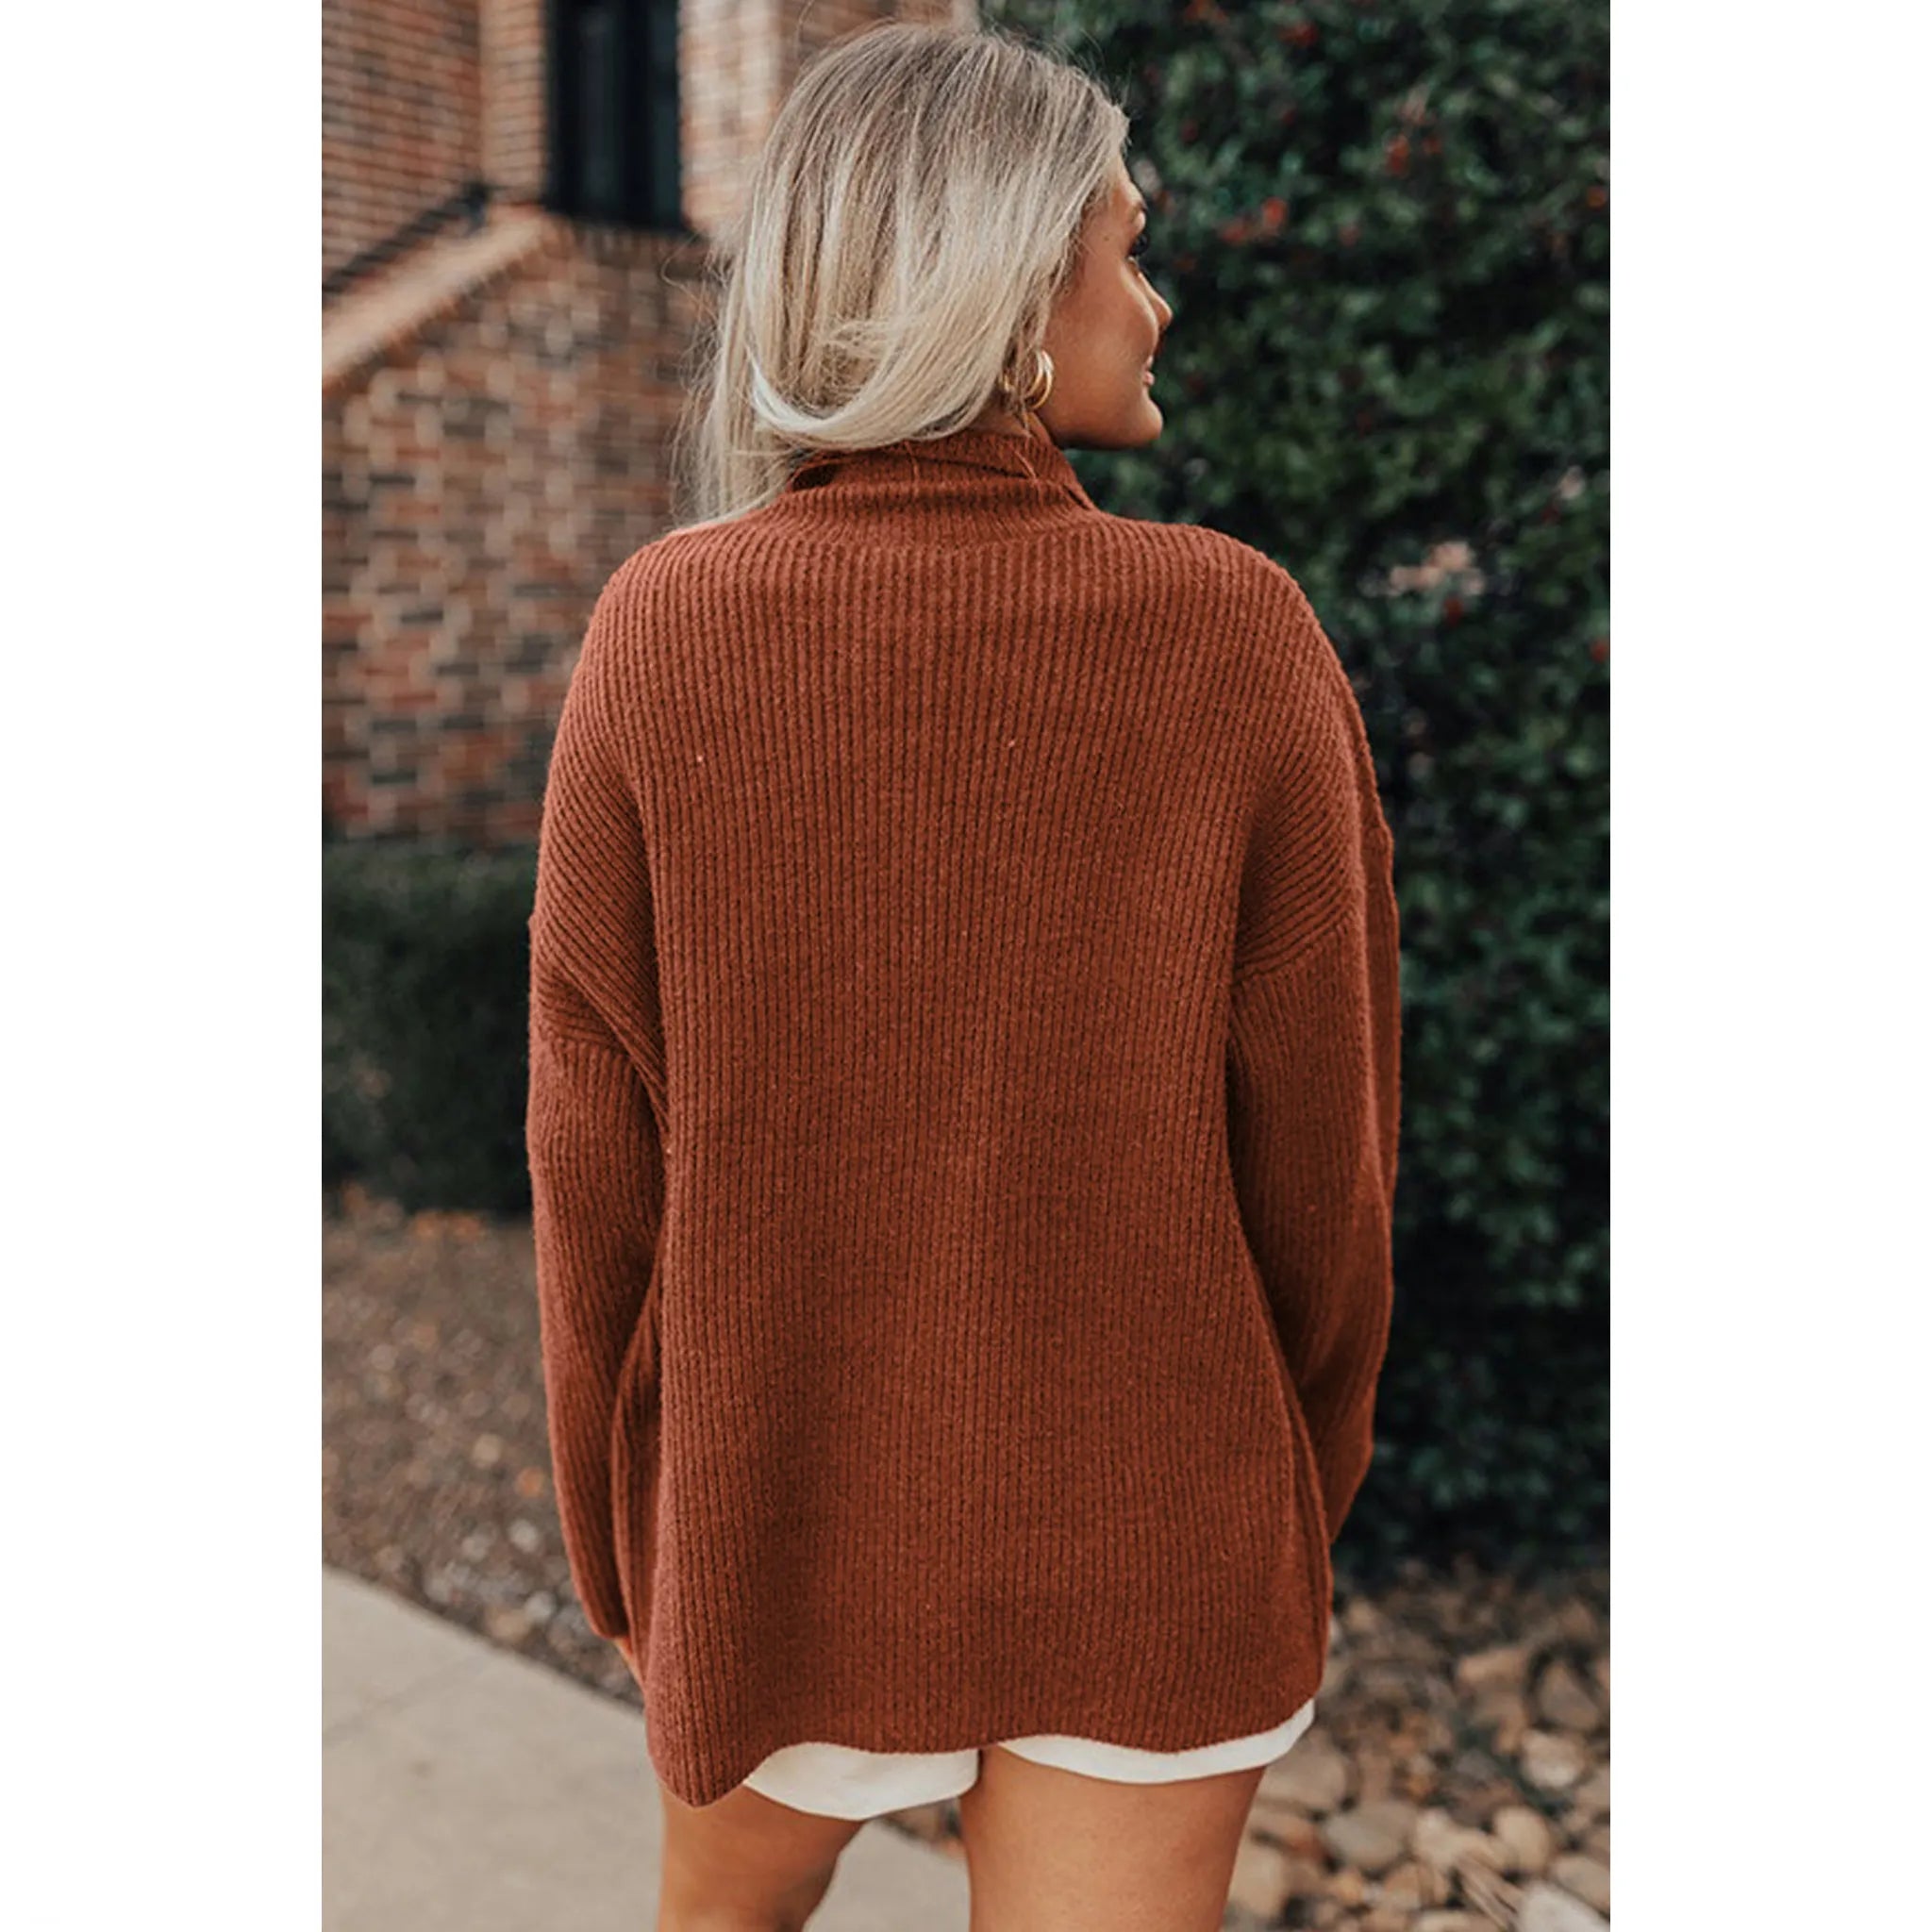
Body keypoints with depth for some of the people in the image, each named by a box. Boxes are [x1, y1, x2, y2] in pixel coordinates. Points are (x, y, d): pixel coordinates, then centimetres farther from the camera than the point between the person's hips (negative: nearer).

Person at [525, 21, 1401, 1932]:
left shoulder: (661, 631, -14)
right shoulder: (1242, 634, -14)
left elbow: (598, 1155, -10)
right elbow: (1317, 1144, -8)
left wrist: (614, 1541, 6)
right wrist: (1300, 1492, 10)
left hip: (784, 1518, 1)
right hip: (1149, 1529, 0)